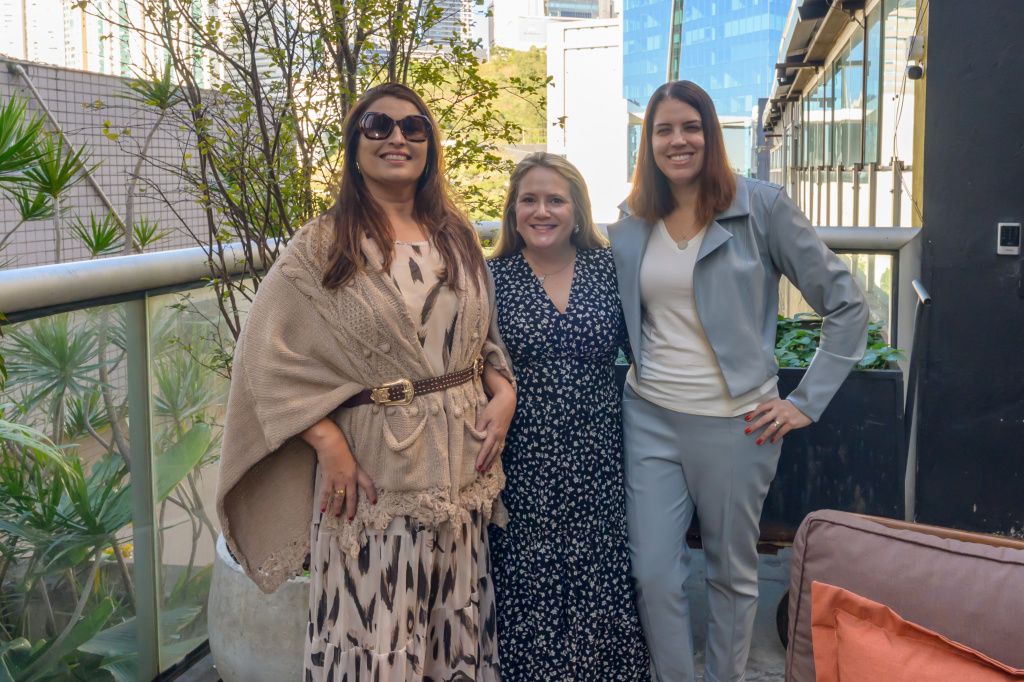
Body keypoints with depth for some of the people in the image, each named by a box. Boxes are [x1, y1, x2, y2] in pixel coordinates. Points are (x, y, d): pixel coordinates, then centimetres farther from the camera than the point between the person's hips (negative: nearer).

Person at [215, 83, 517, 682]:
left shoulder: (458, 238, 11)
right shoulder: (322, 247, -3)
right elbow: (267, 359, -8)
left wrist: (503, 392, 0)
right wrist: (328, 445, -16)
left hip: (462, 465, 4)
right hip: (372, 472, -4)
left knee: (458, 627, 14)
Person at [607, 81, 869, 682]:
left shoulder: (763, 208, -6)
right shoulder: (631, 226, 7)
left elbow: (848, 305, -4)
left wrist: (807, 402, -7)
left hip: (735, 423, -3)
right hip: (650, 417, 3)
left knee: (733, 571, 12)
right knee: (653, 573, 3)